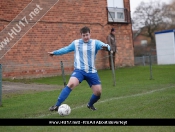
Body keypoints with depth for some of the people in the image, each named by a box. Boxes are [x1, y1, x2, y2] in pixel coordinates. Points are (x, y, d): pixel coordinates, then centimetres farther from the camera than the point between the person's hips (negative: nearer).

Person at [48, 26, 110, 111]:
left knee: (98, 92, 0)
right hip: (79, 70, -1)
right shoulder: (76, 43, 6)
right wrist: (54, 52, 28)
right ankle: (57, 106, -25)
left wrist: (106, 47, -42)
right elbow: (66, 49, 21)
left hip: (91, 72, 2)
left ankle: (90, 105, 33)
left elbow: (106, 46, -17)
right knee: (71, 84, -28)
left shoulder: (95, 43, 0)